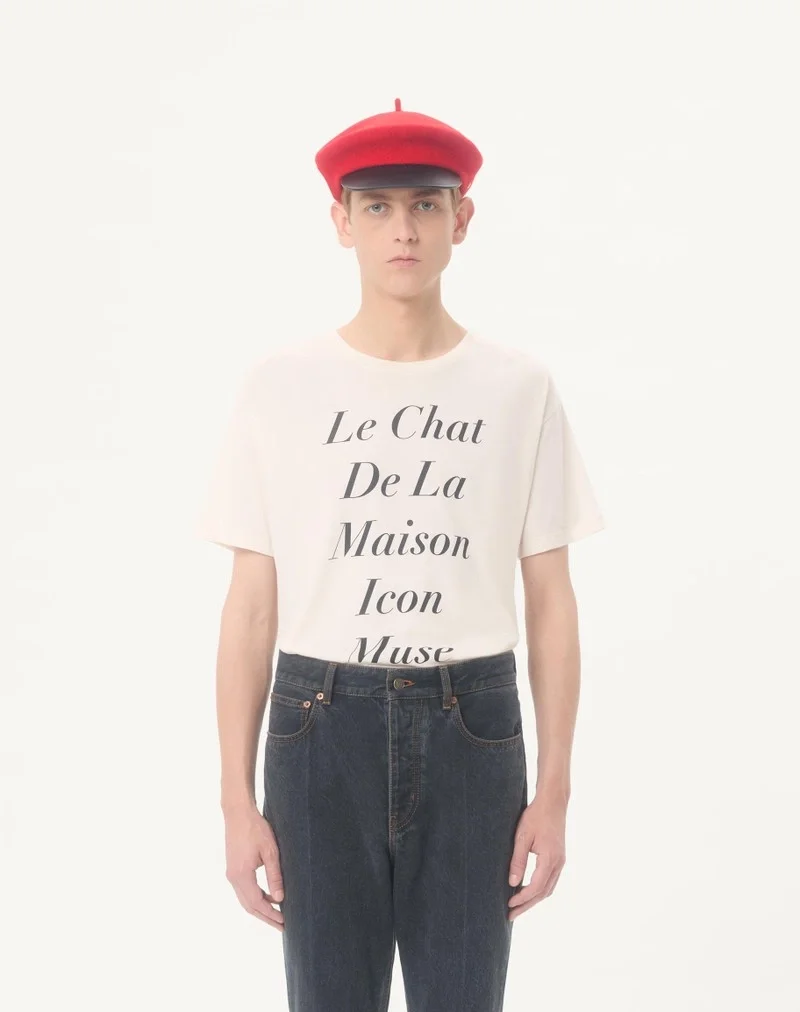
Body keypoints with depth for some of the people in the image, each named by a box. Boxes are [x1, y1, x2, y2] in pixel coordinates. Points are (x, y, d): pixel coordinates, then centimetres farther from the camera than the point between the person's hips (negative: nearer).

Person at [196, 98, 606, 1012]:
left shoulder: (520, 386, 0)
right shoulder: (280, 385, -2)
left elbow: (550, 600, 2)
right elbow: (251, 603, -1)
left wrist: (553, 791, -1)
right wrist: (237, 800, -2)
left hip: (469, 730, 0)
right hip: (319, 728, 0)